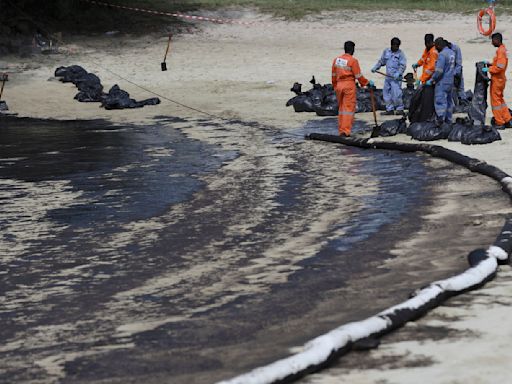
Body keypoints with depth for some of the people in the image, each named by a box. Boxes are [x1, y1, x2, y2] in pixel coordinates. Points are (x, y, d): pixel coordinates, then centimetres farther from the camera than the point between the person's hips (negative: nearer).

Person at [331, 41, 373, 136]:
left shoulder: (336, 59, 7)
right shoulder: (353, 60, -12)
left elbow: (334, 75, 13)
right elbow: (358, 76, -9)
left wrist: (335, 87, 23)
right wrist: (367, 83, 4)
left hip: (339, 85, 6)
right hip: (349, 85, -6)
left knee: (341, 108, 15)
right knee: (349, 108, -2)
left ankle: (341, 131, 18)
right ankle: (345, 131, -8)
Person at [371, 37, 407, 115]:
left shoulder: (400, 54, -5)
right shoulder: (386, 51, 10)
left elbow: (403, 65, -11)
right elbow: (381, 61, 23)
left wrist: (398, 73, -24)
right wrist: (375, 68, 14)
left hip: (396, 78, -6)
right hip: (388, 77, 6)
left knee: (396, 94, -11)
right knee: (386, 93, 7)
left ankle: (400, 109, 1)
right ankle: (390, 109, 16)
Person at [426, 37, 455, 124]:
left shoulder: (442, 54, -18)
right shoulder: (451, 53, 9)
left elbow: (439, 71, -20)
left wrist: (432, 80, -11)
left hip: (442, 82, -9)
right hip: (450, 81, 9)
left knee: (440, 101, -9)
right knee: (449, 100, 16)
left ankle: (440, 119, -16)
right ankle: (448, 119, 22)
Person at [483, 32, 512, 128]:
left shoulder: (501, 51, -19)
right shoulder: (502, 50, 12)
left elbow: (499, 67, -25)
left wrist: (488, 69, -17)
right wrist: (490, 64, 8)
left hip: (497, 80, -10)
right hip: (500, 79, 10)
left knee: (495, 101, -2)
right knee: (500, 100, 17)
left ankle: (499, 123, 3)